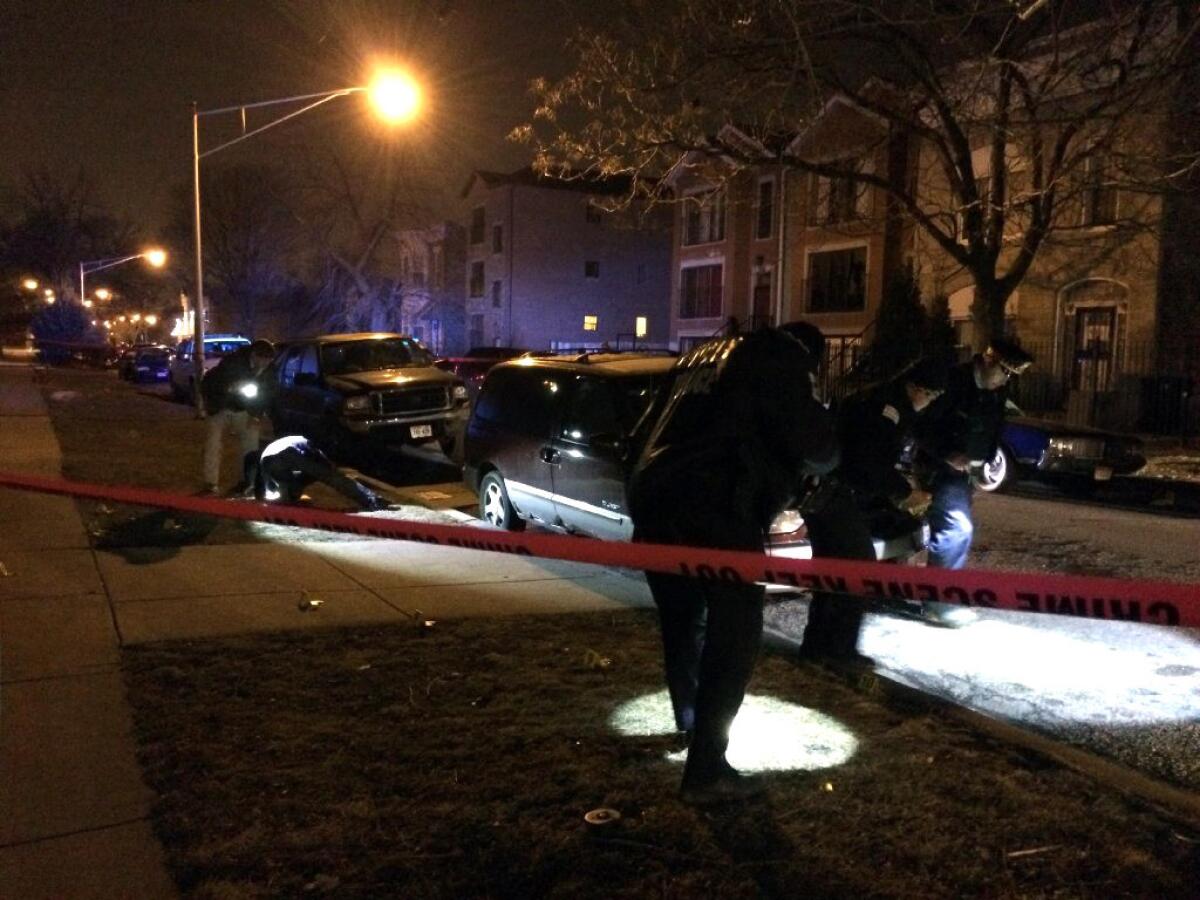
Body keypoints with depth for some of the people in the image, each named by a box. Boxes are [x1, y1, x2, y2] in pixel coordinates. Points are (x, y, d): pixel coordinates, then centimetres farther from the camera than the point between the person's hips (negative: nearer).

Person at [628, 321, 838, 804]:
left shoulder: (702, 356, 27)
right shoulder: (780, 364, 5)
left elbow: (646, 434, 29)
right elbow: (817, 447, 0)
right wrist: (820, 457, 22)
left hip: (651, 498, 8)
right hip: (713, 510, -8)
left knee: (682, 620, 23)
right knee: (734, 631, -1)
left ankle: (691, 721, 44)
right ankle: (705, 770, -2)